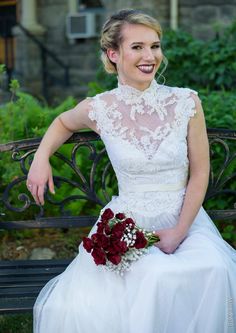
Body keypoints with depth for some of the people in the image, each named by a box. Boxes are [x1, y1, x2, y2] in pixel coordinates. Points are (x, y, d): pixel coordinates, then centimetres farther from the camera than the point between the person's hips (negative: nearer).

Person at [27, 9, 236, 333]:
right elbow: (63, 123, 20)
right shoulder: (99, 109, -4)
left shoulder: (186, 102, -5)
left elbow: (199, 174, 0)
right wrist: (41, 158, 2)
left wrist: (179, 231, -8)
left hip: (185, 219, 0)